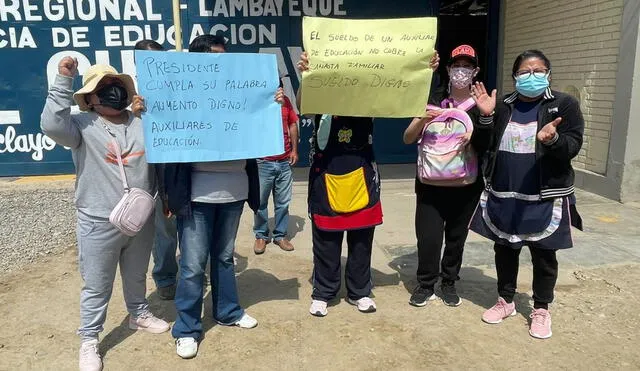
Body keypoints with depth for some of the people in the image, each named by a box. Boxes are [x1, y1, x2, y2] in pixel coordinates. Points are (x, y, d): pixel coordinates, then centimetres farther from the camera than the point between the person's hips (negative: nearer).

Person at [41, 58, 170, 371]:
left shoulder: (142, 122, 4)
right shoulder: (82, 125, -8)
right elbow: (52, 125, -27)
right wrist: (63, 80, -26)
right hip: (99, 223, -4)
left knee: (136, 276, 23)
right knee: (96, 286, 9)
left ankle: (139, 314, 47)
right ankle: (89, 340, 27)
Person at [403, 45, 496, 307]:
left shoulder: (481, 105, 2)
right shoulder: (433, 100, 5)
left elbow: (486, 147, -10)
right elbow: (408, 139, 4)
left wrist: (486, 115, -22)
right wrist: (421, 120, -15)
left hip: (465, 186, 0)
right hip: (431, 184, 0)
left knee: (456, 237, 10)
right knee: (428, 237, -3)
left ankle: (449, 283, 31)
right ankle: (425, 284, 19)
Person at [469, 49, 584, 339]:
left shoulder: (564, 104, -3)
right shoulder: (503, 107, 7)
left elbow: (572, 146, -10)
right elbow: (487, 147, 7)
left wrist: (552, 140, -31)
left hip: (545, 198, -3)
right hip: (503, 196, 3)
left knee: (543, 255, 9)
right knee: (504, 250, 14)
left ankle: (541, 309, 27)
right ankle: (506, 301, 32)